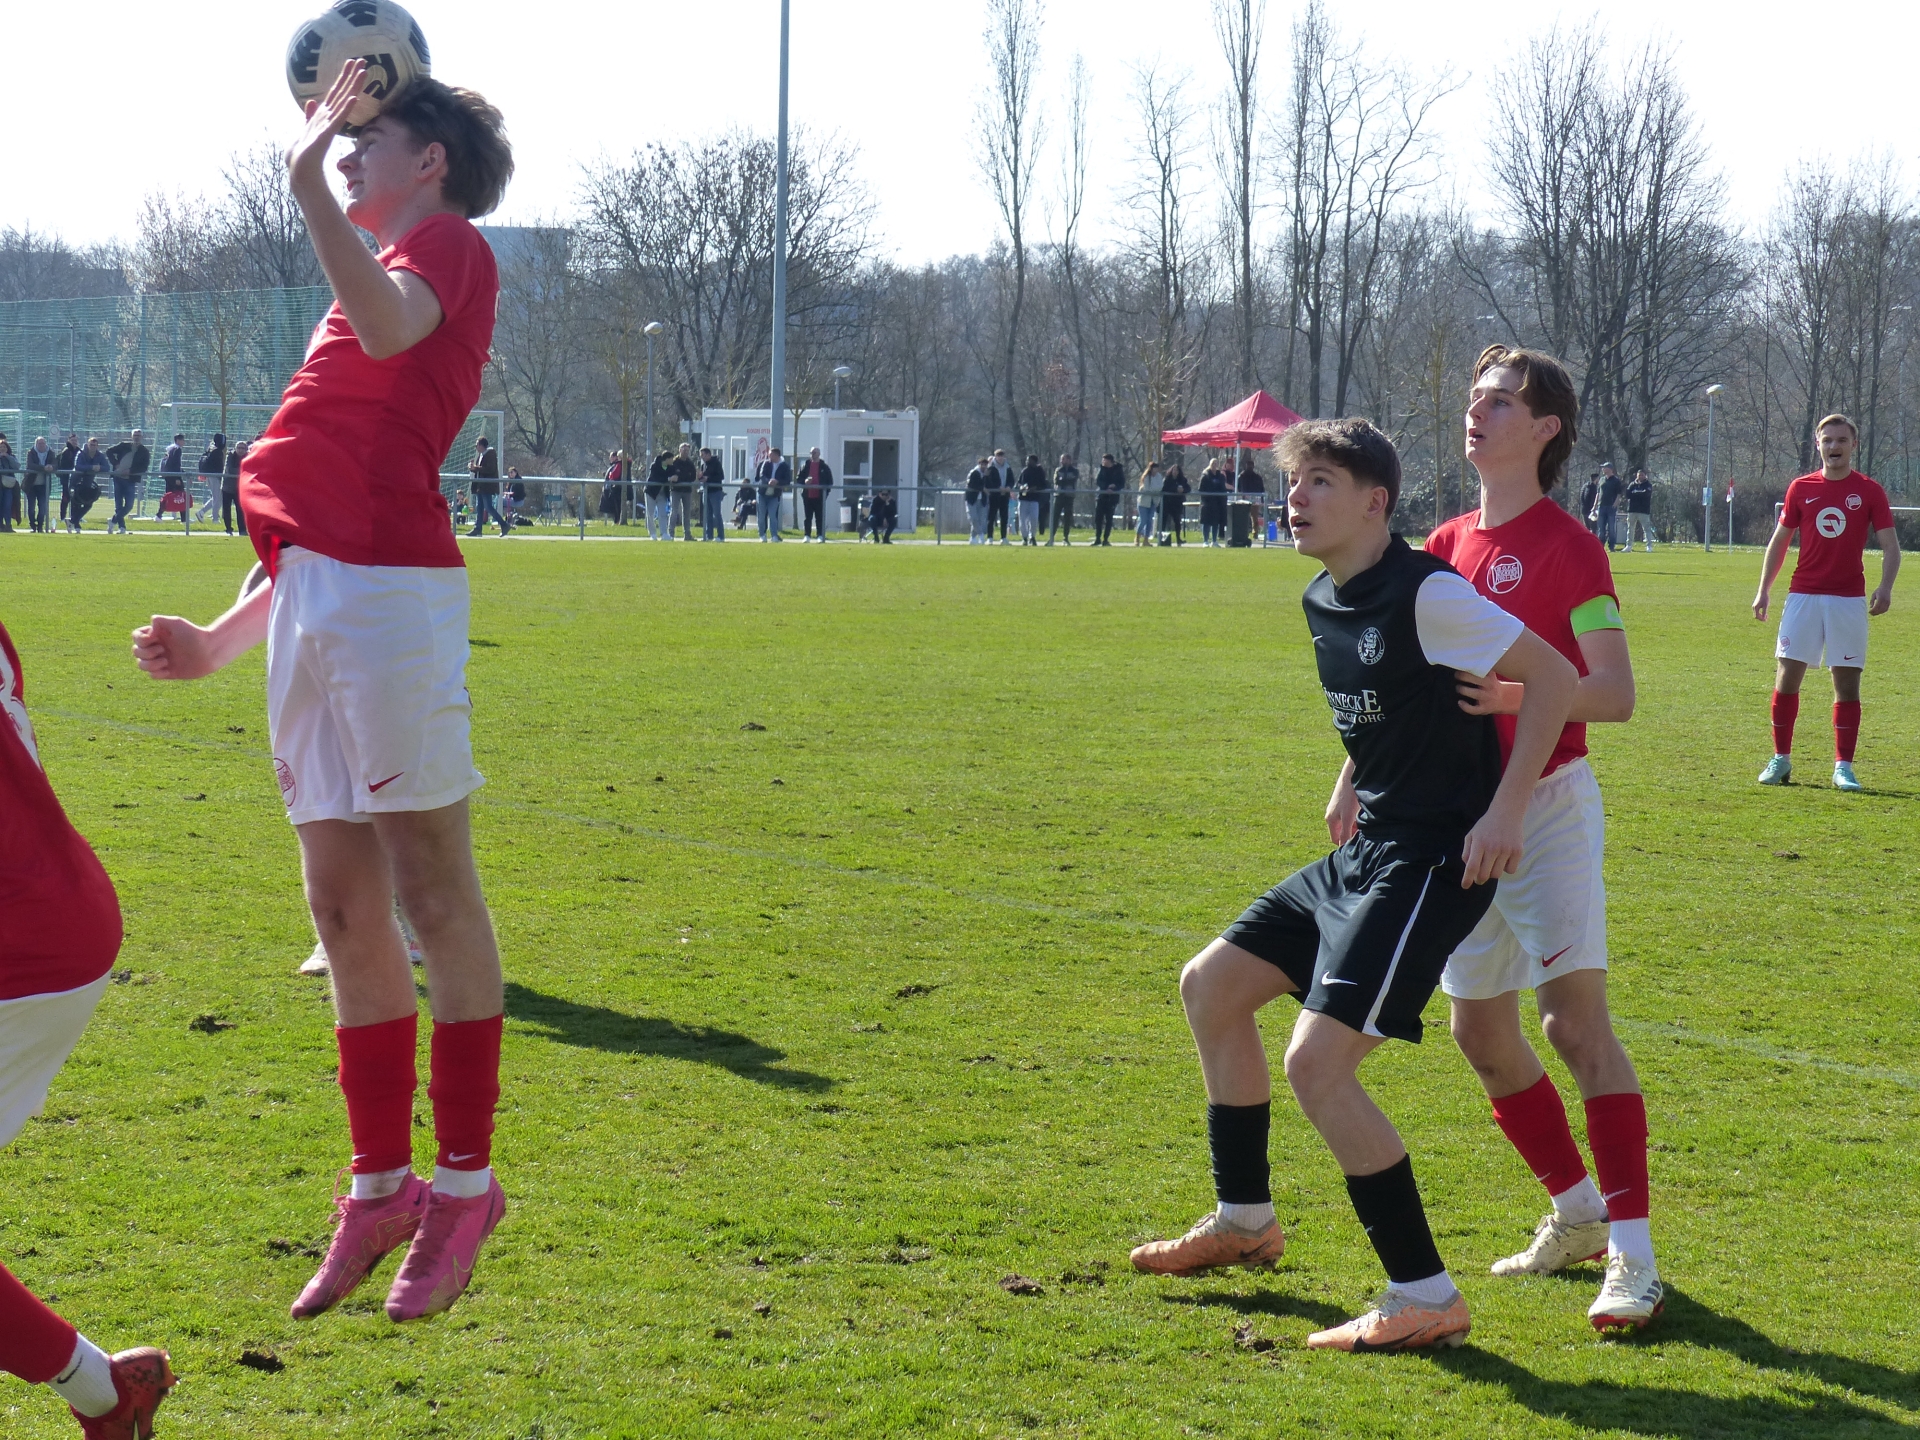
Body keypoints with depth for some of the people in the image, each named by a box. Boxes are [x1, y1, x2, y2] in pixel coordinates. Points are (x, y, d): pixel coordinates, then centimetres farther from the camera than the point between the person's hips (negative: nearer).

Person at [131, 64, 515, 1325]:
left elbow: (390, 326, -22)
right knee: (345, 907, 9)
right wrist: (226, 640, 25)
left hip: (390, 595, -9)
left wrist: (309, 182, -23)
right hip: (311, 604, 9)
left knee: (432, 890, -5)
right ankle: (382, 1185, 17)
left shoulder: (449, 244, 5)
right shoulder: (381, 280, 29)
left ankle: (465, 1184, -1)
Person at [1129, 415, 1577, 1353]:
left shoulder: (1425, 594, -19)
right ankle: (1244, 1222, 33)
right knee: (1209, 985, 17)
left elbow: (1553, 676, -19)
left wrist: (1504, 813, -23)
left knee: (1316, 1064, -18)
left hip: (1430, 862, -10)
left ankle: (1425, 1301, -9)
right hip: (1363, 852, 10)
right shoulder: (1323, 602, 9)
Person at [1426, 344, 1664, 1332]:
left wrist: (1517, 695, -32)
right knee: (1479, 1028, 11)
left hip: (1548, 804, -8)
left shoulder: (1566, 546, -9)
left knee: (1575, 1015, -15)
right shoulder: (1445, 547, 11)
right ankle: (1577, 1213, 29)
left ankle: (1633, 1257, -15)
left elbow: (1615, 693, -16)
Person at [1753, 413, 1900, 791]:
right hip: (1803, 595, 1)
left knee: (1847, 682, -1)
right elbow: (1779, 541, 14)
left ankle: (1843, 767, 5)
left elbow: (1890, 546, 0)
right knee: (1786, 676, -3)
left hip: (1849, 599, -1)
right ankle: (1780, 759, 8)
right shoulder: (1801, 489, 6)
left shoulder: (1869, 491, 1)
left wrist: (1885, 588, -16)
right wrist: (1764, 589, 7)